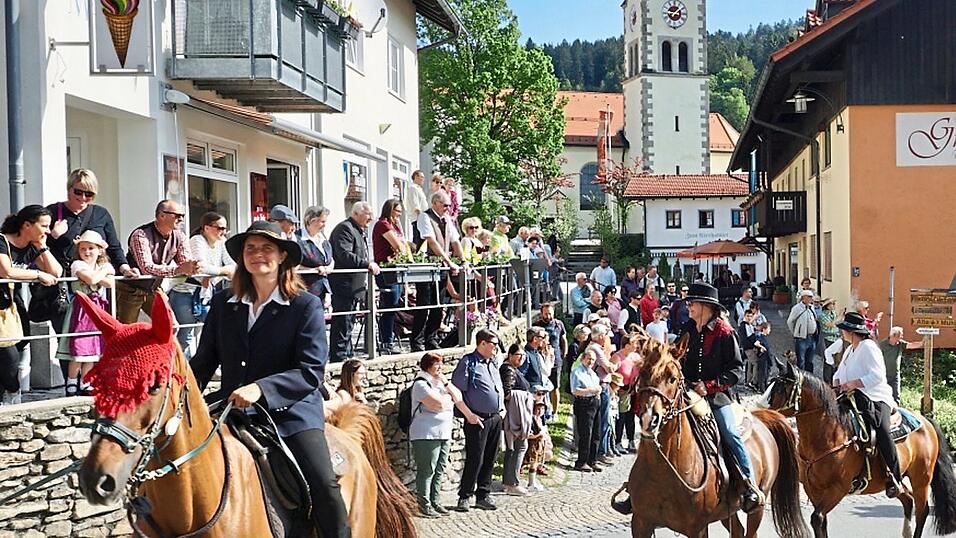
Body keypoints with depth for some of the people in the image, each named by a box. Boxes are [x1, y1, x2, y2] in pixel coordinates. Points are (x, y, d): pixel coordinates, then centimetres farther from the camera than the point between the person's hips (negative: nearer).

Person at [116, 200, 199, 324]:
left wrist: (193, 267, -31)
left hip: (153, 290, 6)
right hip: (130, 291, -6)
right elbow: (147, 268, -32)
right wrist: (178, 269, -42)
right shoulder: (141, 235, -23)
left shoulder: (179, 236, -3)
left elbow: (187, 262, -5)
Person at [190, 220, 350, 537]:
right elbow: (203, 362, 13)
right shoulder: (222, 304, 10)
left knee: (324, 486, -19)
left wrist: (261, 388, -24)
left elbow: (312, 371, -11)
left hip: (291, 414, -4)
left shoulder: (307, 306, -2)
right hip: (232, 413, 4)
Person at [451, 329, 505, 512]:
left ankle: (483, 495, 19)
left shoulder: (492, 363, 15)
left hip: (496, 418, 7)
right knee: (475, 459, -6)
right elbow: (456, 390, -12)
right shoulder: (468, 362, -9)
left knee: (490, 459, 10)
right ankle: (464, 497, 5)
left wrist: (502, 408, 15)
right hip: (478, 420, -7)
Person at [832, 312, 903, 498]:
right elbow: (839, 372, 24)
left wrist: (853, 383, -26)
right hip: (853, 399, 10)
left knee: (881, 432, -27)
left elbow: (877, 375, -20)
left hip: (876, 399, -10)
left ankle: (894, 479, -24)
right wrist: (837, 383, 1)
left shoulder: (868, 348, -10)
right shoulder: (849, 350, 19)